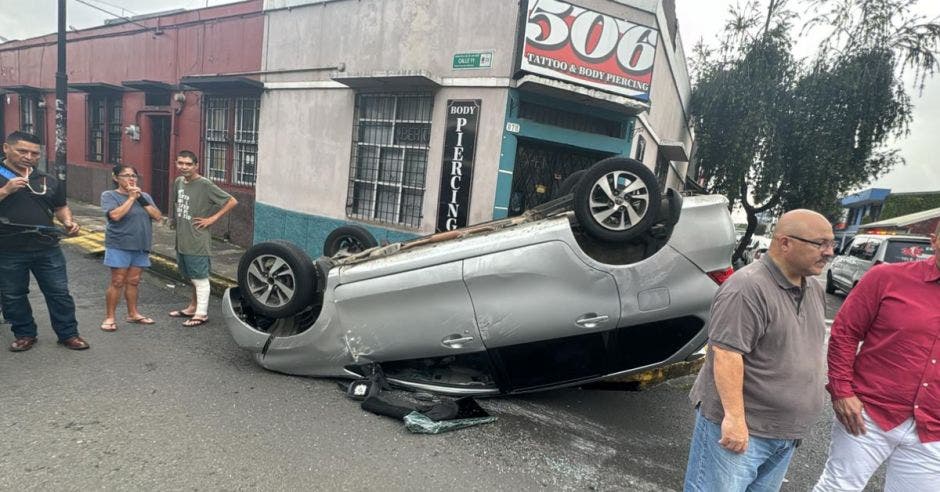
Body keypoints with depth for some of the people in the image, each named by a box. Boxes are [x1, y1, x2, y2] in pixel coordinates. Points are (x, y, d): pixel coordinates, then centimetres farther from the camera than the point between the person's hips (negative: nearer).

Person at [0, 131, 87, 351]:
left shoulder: (49, 181, 10)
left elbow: (60, 207, 18)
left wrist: (68, 222, -1)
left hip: (47, 248, 2)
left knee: (59, 292, 5)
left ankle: (68, 334, 16)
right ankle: (24, 334, 28)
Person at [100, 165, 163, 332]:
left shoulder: (144, 196, 11)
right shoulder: (109, 195, -2)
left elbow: (157, 216, -2)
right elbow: (115, 215, -19)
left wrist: (140, 198, -9)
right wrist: (131, 197, -14)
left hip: (141, 246, 4)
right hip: (119, 246, -4)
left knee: (133, 281, 12)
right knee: (117, 282, -3)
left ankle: (133, 314, 22)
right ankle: (109, 318, 6)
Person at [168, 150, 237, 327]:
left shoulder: (205, 185, -15)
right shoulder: (178, 182, 8)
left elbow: (232, 201, -17)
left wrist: (213, 218, -16)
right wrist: (179, 218, 14)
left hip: (197, 241, -7)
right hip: (182, 240, 7)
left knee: (200, 279, 0)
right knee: (192, 277, 19)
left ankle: (201, 314, 7)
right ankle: (192, 308, 33)